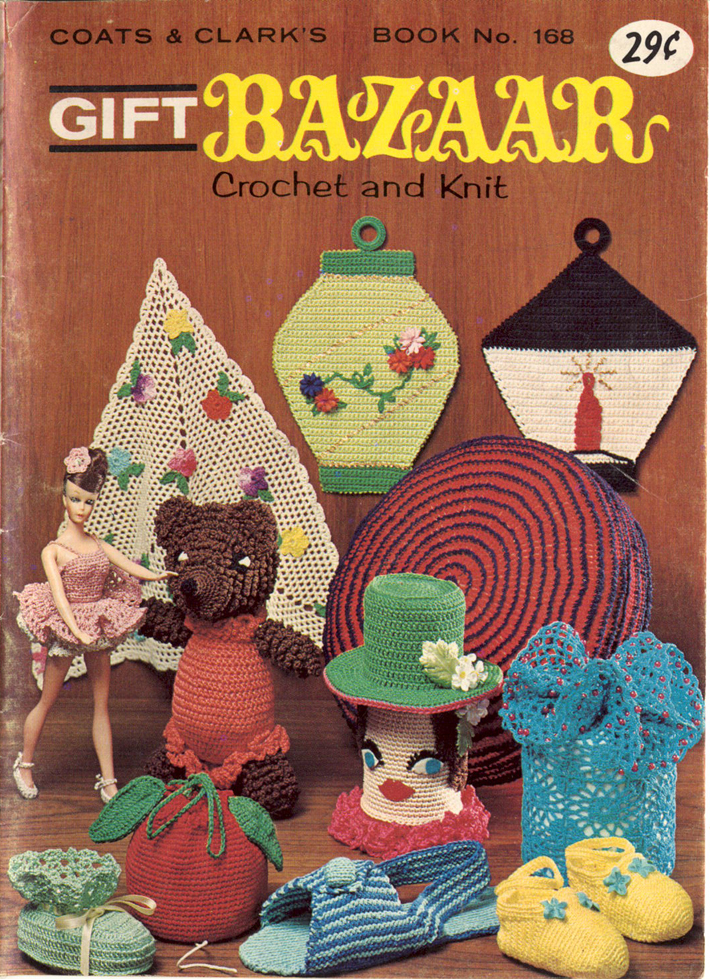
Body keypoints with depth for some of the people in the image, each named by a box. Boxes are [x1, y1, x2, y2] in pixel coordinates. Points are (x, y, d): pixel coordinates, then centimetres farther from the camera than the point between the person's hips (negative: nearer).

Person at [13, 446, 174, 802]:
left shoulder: (100, 545, 5)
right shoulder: (53, 551, -10)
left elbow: (131, 566, -2)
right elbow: (58, 595, -20)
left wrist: (158, 575, -21)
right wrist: (76, 631, -32)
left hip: (98, 629, 4)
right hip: (64, 629, -4)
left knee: (102, 705, 6)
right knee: (46, 702, 9)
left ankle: (108, 781, 11)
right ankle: (24, 764, 30)